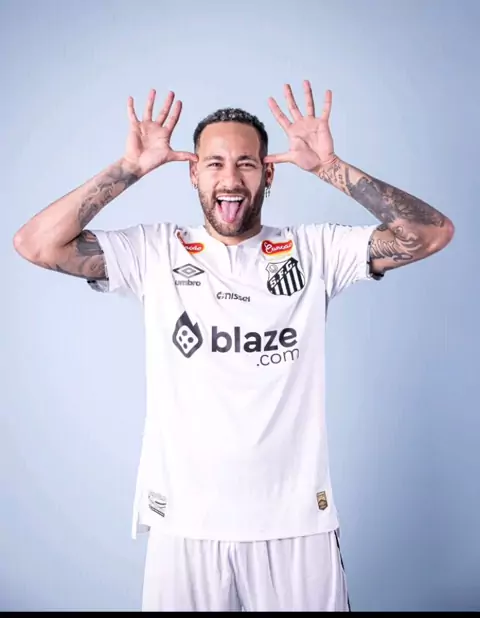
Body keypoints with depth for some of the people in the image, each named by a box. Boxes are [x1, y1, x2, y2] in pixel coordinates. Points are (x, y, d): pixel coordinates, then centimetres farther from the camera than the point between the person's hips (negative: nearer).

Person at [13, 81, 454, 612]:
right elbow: (35, 244, -8)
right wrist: (129, 169, -10)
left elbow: (433, 234, -7)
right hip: (183, 521, 0)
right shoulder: (155, 251, 0)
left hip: (298, 519, 1)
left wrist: (330, 168, -12)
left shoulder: (314, 250, 1)